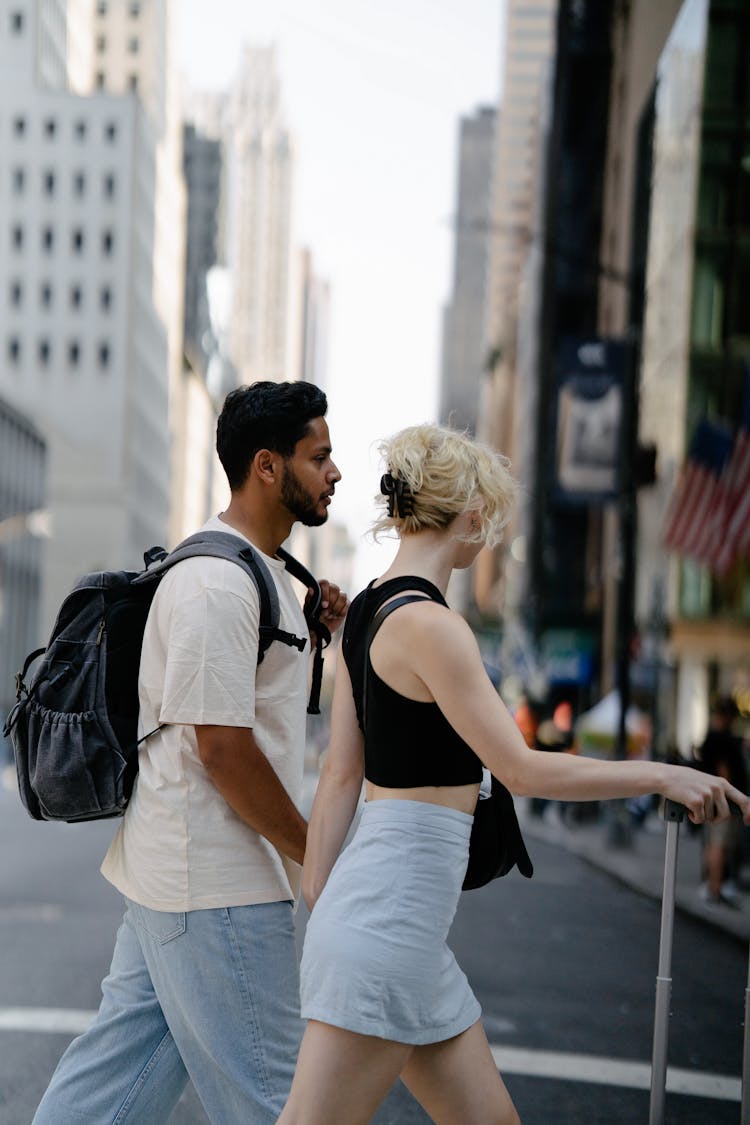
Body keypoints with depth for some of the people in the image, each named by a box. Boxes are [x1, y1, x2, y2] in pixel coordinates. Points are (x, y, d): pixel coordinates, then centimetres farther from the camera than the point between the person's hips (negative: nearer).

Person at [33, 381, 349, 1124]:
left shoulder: (255, 570, 16)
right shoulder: (217, 584, -18)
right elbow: (222, 745, -21)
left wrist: (313, 633, 8)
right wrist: (316, 859, -14)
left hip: (171, 869, 10)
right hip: (219, 884, -10)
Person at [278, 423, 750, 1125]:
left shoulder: (366, 610, 13)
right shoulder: (428, 624, -15)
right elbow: (522, 770, -16)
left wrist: (316, 901, 14)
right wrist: (662, 776, -8)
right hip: (391, 911, -10)